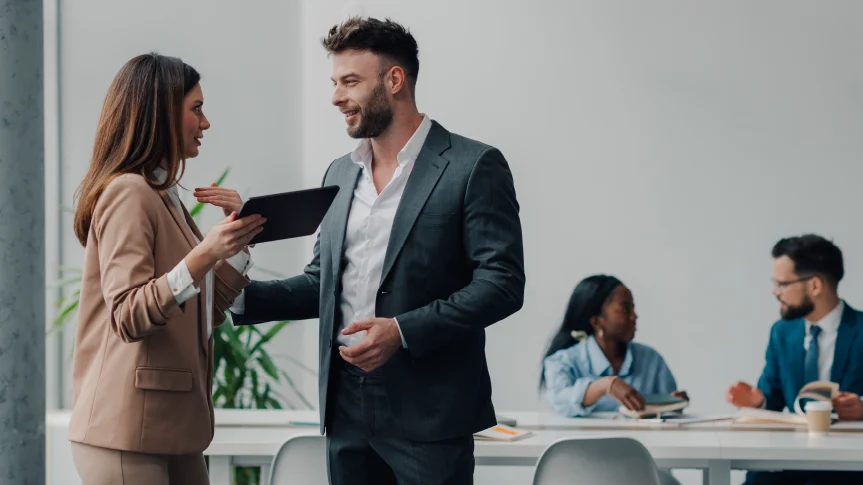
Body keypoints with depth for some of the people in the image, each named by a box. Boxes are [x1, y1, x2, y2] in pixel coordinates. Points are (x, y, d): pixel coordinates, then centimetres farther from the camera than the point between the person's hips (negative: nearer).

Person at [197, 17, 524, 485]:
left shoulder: (473, 166, -6)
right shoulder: (340, 173, 15)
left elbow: (502, 283, -12)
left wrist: (402, 331, -19)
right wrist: (240, 294, 3)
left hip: (428, 409, -6)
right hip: (347, 407, 6)